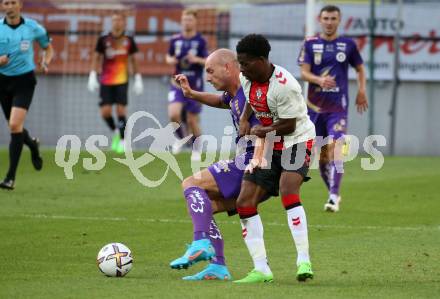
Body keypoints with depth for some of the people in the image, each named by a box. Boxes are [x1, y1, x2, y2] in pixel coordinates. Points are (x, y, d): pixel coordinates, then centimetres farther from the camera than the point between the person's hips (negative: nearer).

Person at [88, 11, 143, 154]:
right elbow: (96, 58, 6)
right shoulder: (103, 40, 1)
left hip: (122, 81, -1)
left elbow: (133, 60, 11)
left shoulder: (129, 41, 3)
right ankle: (115, 131, 22)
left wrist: (138, 79, 10)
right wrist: (93, 76, -2)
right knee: (105, 112, -7)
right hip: (106, 81, 1)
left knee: (121, 110, -7)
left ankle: (122, 141, 5)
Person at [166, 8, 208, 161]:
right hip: (178, 84, 2)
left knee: (192, 120, 4)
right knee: (173, 114, -20)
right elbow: (168, 56, 17)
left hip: (195, 86, -2)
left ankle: (197, 149, 26)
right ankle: (180, 138, 9)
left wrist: (197, 60, -26)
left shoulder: (200, 41, -6)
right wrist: (170, 60, -6)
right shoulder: (175, 40, 2)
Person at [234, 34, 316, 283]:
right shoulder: (246, 78, 0)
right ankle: (261, 270, 0)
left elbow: (288, 126, -21)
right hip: (268, 147, 8)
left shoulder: (284, 85, -25)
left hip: (296, 141, -8)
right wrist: (244, 118, 4)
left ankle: (304, 262, -31)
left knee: (288, 191, -32)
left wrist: (258, 131, -10)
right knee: (245, 203, -2)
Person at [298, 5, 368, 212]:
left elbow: (360, 68, 19)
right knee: (322, 153, 7)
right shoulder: (310, 44, 3)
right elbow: (304, 72, -5)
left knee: (336, 147, -19)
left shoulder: (348, 45, 5)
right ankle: (333, 193, 25)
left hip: (338, 106, -2)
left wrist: (361, 90, 8)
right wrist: (320, 80, -24)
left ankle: (334, 196, -23)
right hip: (315, 104, 2)